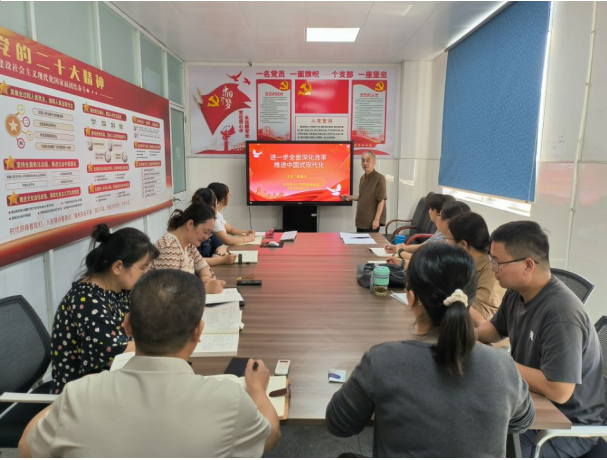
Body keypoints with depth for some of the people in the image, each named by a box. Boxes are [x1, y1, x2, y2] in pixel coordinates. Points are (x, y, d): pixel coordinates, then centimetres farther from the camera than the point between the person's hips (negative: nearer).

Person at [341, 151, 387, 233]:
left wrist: (377, 219, -19)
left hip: (371, 221, -7)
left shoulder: (379, 178, -13)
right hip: (361, 220, 7)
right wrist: (350, 197, 9)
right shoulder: (362, 178, 11)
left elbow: (381, 200, -15)